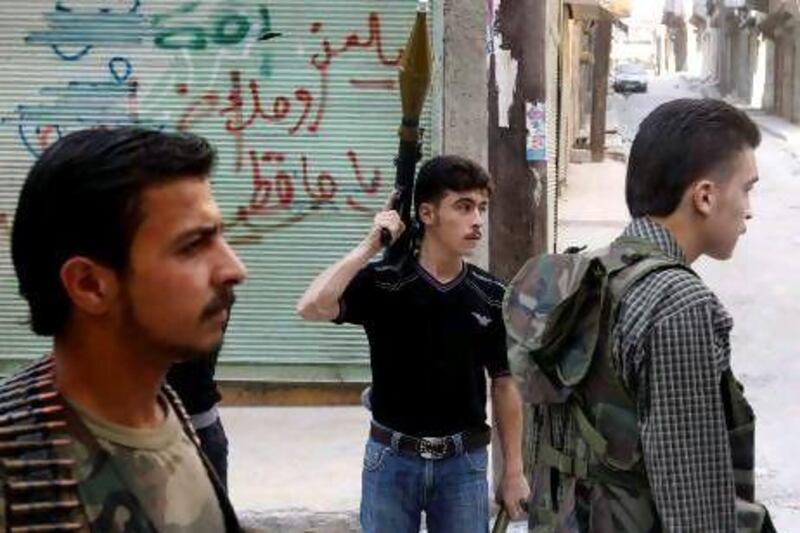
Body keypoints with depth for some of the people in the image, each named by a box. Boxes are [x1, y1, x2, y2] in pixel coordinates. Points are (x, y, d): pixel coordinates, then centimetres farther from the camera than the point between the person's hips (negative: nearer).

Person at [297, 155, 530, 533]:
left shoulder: (491, 297, -3)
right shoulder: (383, 283, -9)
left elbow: (504, 385, 3)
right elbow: (311, 308, -26)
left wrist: (513, 471, 4)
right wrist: (369, 247, -24)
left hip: (463, 462, 2)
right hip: (392, 459, -1)